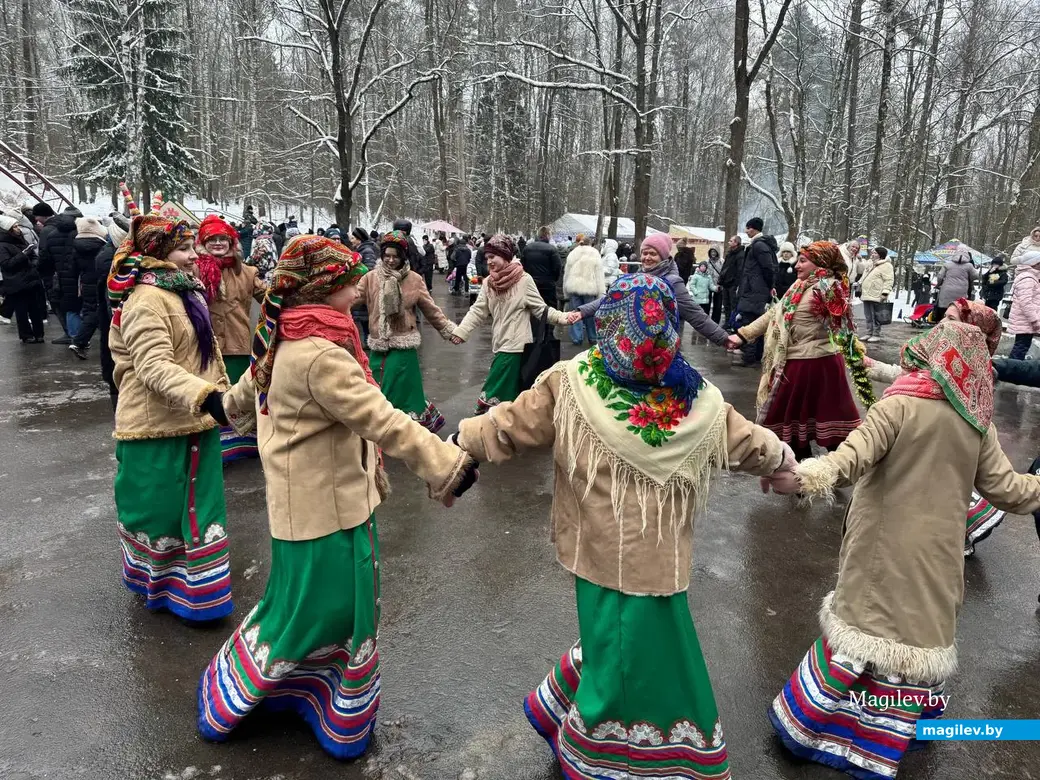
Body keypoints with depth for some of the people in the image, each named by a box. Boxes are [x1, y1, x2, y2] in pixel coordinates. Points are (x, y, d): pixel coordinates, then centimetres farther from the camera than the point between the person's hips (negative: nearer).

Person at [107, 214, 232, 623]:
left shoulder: (184, 291, 12)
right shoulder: (146, 301, -20)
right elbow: (155, 366, -30)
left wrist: (219, 394, 21)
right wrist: (205, 396, -42)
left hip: (191, 421, 9)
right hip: (159, 425, -9)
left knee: (191, 507, 19)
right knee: (164, 508, 5)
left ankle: (188, 584, 36)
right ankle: (169, 589, 22)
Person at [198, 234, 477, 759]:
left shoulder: (284, 341, 4)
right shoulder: (320, 355, -26)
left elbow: (248, 389, 23)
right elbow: (384, 423, -32)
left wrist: (230, 406, 45)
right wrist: (448, 465, -32)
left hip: (323, 500, 9)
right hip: (324, 508, -9)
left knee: (338, 607, 21)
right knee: (308, 612, 10)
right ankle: (225, 699, 34)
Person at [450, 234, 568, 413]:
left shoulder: (524, 280, -11)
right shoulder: (489, 282, 5)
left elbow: (541, 309, -6)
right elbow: (478, 311, 3)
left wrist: (562, 317, -18)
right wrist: (461, 331, -8)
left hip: (515, 345, -5)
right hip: (501, 343, 6)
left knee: (494, 393, -5)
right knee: (510, 391, 14)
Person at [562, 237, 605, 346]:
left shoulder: (572, 254, 7)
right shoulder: (595, 255, 1)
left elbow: (566, 273, 11)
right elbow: (599, 276, -1)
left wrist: (566, 291, 17)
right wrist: (601, 294, 0)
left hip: (574, 288, 2)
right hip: (590, 288, -2)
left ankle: (576, 338, 6)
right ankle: (592, 338, 15)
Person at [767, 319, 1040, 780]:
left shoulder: (899, 406, -12)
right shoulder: (979, 425, 2)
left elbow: (854, 457, -28)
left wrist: (807, 478, -41)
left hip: (885, 549, -4)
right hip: (937, 553, 4)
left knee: (864, 624, 3)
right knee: (923, 629, 17)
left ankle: (810, 725, 12)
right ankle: (896, 730, 35)